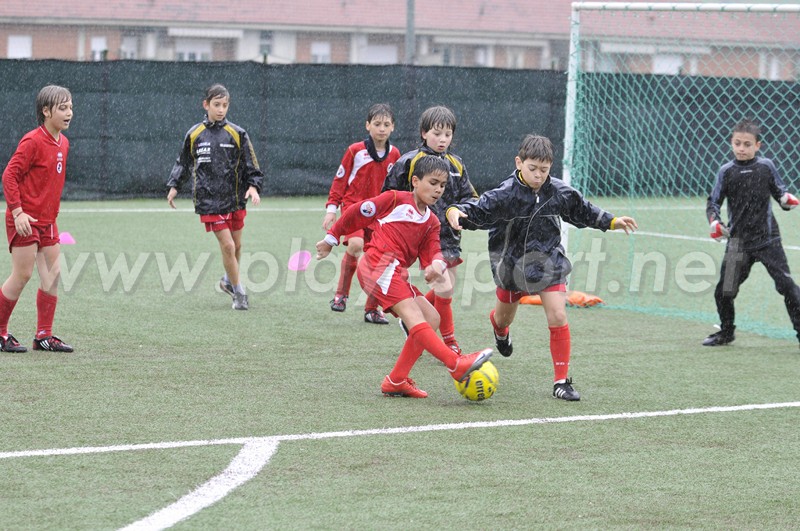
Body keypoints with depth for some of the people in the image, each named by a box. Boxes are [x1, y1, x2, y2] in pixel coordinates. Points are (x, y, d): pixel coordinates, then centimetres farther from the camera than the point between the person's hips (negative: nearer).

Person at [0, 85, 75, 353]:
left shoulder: (63, 143, 10)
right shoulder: (32, 141, -15)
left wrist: (53, 211, 15)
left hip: (47, 220, 8)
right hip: (25, 220, -8)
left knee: (53, 274, 5)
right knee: (22, 275, -5)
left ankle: (44, 335, 13)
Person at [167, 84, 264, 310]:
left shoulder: (237, 134, -1)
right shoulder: (194, 134, 2)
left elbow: (252, 166, 2)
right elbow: (183, 162, 17)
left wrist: (253, 186, -13)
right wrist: (174, 185, 12)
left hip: (235, 199, 2)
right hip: (209, 201, -2)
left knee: (237, 245, 11)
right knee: (227, 245, -10)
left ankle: (229, 280, 37)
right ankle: (239, 292, 3)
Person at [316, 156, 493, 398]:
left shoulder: (431, 223, 22)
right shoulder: (396, 200, 4)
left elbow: (430, 253, 8)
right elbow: (357, 213, 9)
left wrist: (437, 264, -17)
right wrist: (332, 237, 15)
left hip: (396, 275, 9)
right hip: (378, 265, -9)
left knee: (431, 317, 2)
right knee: (411, 313, -21)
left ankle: (396, 380, 2)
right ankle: (456, 364, -38)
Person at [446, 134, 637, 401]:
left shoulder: (559, 191, -10)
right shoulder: (506, 194, -21)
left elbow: (582, 211, 8)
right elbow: (477, 212, -26)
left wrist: (611, 222, 7)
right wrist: (455, 212, -46)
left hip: (548, 262, 1)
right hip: (512, 263, -1)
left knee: (558, 317, -14)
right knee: (504, 317, 21)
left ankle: (561, 381, -5)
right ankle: (499, 327, 64)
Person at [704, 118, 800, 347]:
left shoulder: (766, 166, -2)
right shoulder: (726, 171, -1)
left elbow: (779, 191, 8)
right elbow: (713, 202, 3)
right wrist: (714, 221, -15)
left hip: (767, 238, -1)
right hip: (738, 240, 2)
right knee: (724, 290, 6)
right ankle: (726, 332, 28)